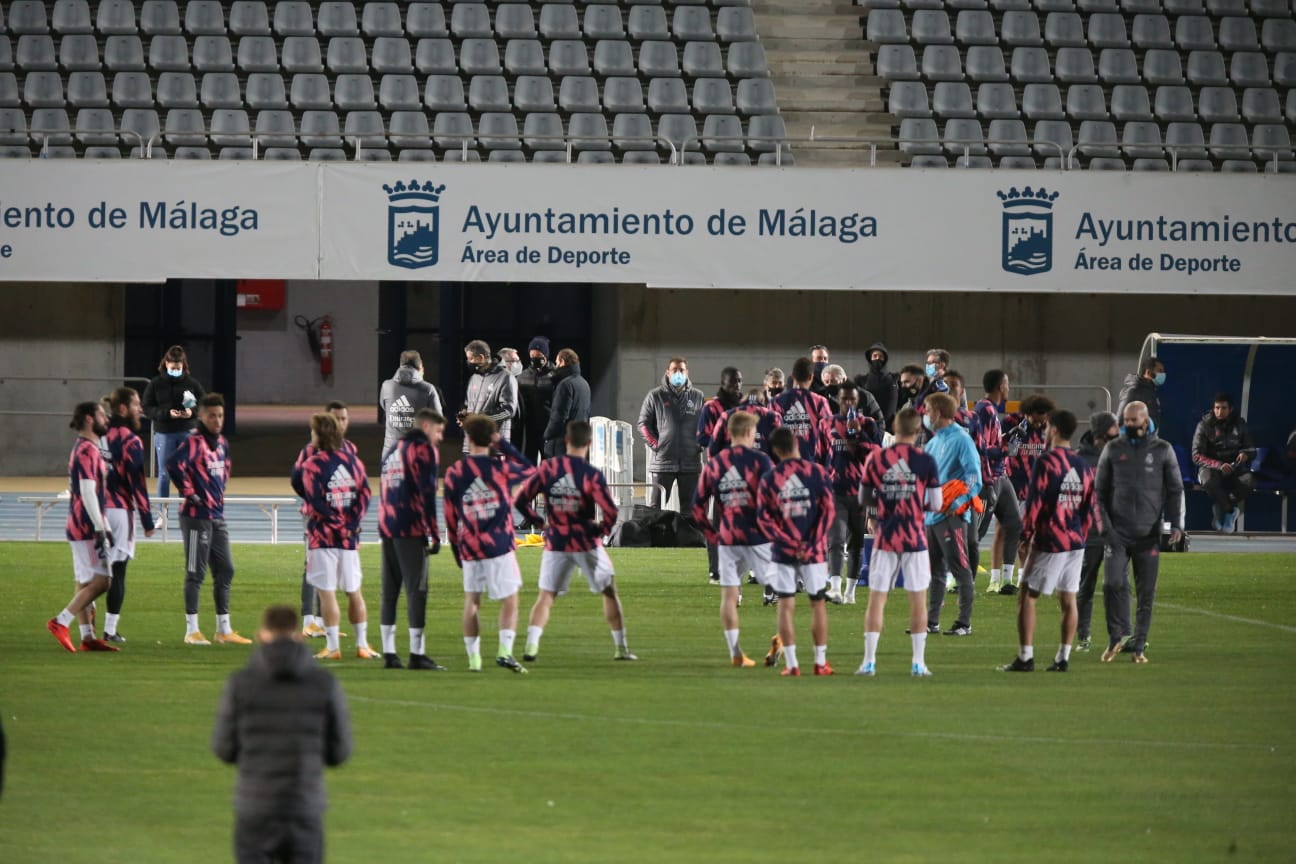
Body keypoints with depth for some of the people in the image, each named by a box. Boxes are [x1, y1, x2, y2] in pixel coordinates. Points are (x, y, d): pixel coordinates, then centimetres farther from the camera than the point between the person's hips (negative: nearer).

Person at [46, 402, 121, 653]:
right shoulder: (87, 451, -14)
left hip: (82, 527, 10)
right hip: (86, 528, -10)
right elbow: (88, 493, -21)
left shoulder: (87, 449, 17)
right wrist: (100, 529, -22)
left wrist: (104, 528, 23)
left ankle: (87, 637, 11)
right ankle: (60, 623, -10)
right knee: (99, 581, -10)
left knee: (85, 584, 9)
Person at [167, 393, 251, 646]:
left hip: (217, 516, 9)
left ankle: (224, 630, 19)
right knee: (196, 573, -3)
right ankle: (191, 630, 2)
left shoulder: (222, 443, 13)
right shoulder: (194, 442, -14)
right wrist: (189, 493, -20)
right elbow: (175, 465, -29)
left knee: (225, 571, 12)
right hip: (197, 516, -9)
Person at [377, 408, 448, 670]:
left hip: (387, 527, 8)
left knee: (390, 591, 9)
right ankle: (417, 654, -8)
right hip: (411, 530, -8)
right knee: (416, 590, -6)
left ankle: (389, 653, 9)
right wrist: (435, 535, -11)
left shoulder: (394, 450, 21)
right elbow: (427, 493, -12)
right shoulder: (423, 449, -4)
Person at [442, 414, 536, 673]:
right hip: (500, 547, -2)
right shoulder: (501, 467, -5)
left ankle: (473, 657, 9)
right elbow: (529, 469, 17)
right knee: (510, 601, 3)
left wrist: (457, 551, 16)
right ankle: (505, 650, -14)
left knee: (471, 600, 13)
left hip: (469, 548, 2)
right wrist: (504, 444, 15)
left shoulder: (454, 473, 0)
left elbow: (450, 517, 6)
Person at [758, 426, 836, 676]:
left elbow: (765, 519, -6)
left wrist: (788, 543, -7)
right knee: (818, 603, 10)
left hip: (783, 552, 0)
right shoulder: (817, 472, -2)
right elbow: (827, 511, -7)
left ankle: (791, 664, 1)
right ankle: (820, 662, 12)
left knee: (786, 606, 5)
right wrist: (811, 544, -9)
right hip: (815, 551, 0)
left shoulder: (769, 479, -1)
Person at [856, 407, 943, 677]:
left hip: (885, 537, 1)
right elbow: (936, 505, -4)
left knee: (876, 599, 6)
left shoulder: (876, 459, -2)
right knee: (918, 599, 7)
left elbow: (863, 498, 7)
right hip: (915, 538, -1)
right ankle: (918, 663, 7)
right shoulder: (926, 462, -7)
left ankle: (869, 661, 3)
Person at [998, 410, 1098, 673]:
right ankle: (1063, 658, 9)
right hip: (1076, 542, 6)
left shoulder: (1046, 462, -11)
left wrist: (1026, 535, -3)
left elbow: (1034, 504, -13)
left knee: (1027, 596, 1)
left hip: (1049, 542, -6)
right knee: (1068, 599, 9)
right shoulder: (1082, 465, 8)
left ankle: (1025, 658, -4)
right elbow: (1090, 508, 12)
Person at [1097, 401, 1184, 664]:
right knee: (1113, 583, -14)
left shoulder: (1162, 450, 4)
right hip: (1118, 533, 0)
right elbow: (1100, 491, 9)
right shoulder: (1113, 450, 6)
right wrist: (1105, 526, -1)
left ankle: (1139, 645, 9)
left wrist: (1176, 524, -4)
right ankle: (1118, 636, 0)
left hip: (1149, 534, 0)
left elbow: (1175, 490, 7)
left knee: (1146, 593, 2)